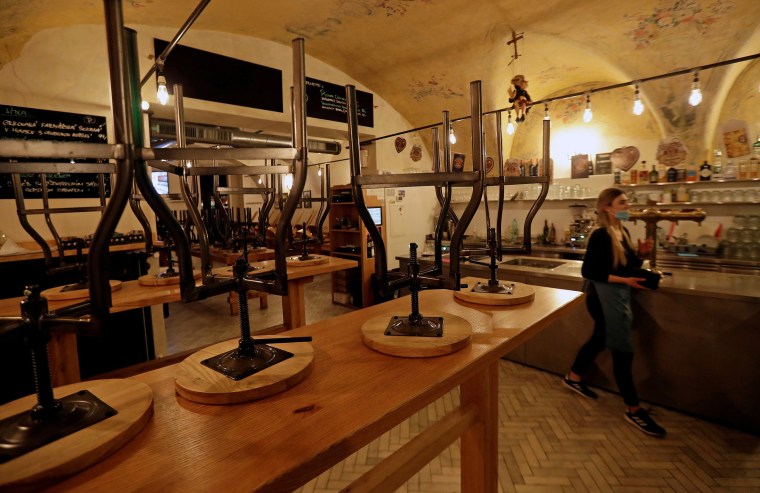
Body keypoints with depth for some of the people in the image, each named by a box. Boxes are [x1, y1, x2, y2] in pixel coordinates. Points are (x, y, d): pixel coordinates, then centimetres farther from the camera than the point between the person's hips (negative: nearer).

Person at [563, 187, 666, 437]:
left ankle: (574, 377, 40)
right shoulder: (601, 235, -19)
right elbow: (589, 271, -22)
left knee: (599, 340, 21)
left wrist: (641, 253, -4)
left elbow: (629, 265, 14)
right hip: (604, 297, -9)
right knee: (623, 352, -3)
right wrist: (623, 280, -24)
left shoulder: (623, 232, 7)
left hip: (618, 295, 9)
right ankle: (634, 410, 10)